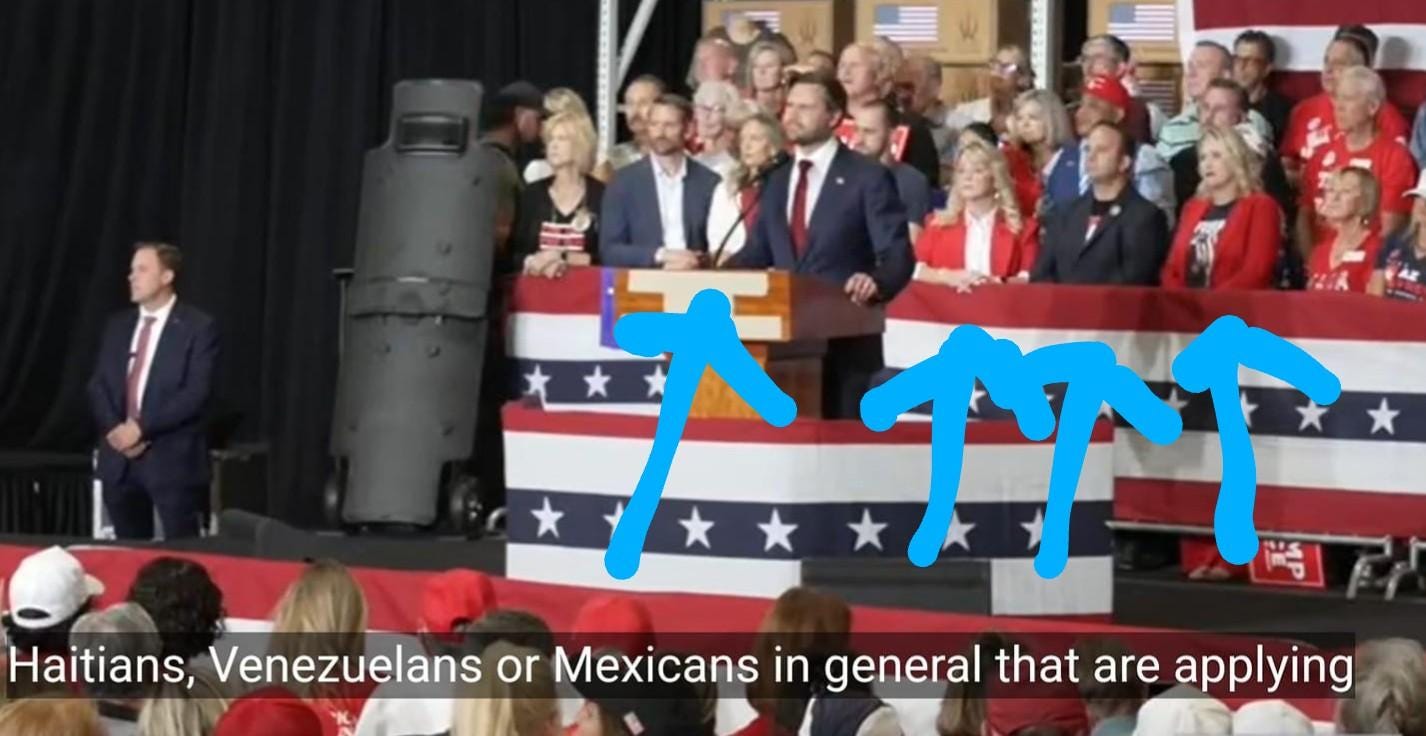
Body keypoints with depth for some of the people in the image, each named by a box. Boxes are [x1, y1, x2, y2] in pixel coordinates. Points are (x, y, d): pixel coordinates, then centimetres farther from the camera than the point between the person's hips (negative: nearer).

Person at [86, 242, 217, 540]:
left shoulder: (198, 327, -4)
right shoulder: (118, 325, 14)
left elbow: (196, 393, -12)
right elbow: (98, 385, 11)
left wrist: (142, 428, -17)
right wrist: (115, 429, -8)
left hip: (172, 459, -5)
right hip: (119, 458, 6)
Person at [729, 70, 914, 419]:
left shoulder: (868, 177, -4)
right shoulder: (778, 181, 16)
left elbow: (898, 255, -10)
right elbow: (758, 252, 16)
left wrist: (876, 282, -31)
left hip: (845, 340, -6)